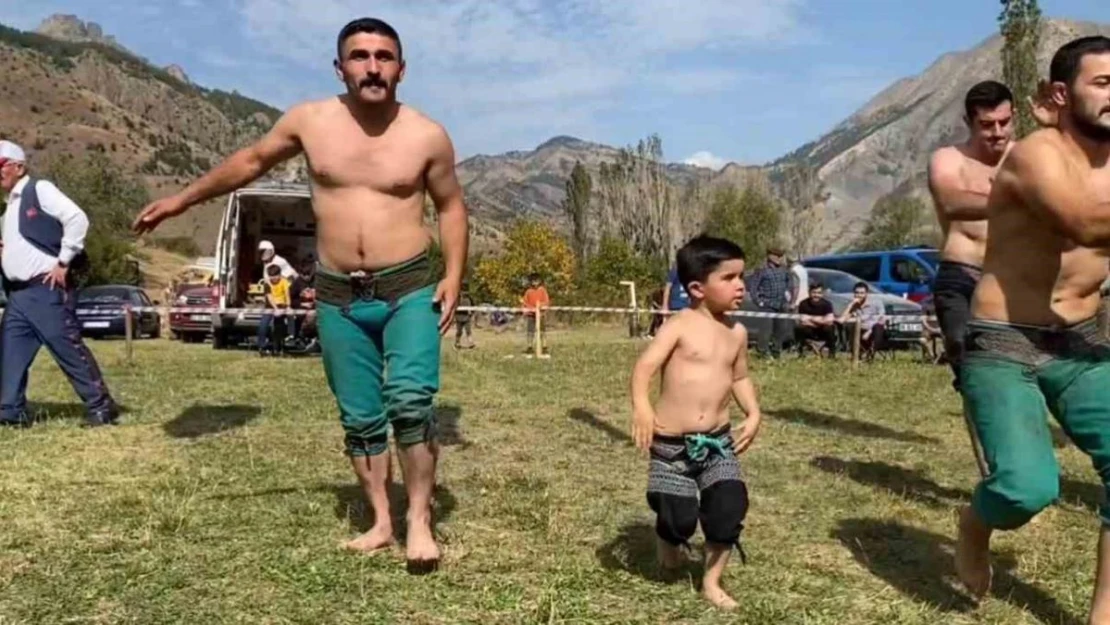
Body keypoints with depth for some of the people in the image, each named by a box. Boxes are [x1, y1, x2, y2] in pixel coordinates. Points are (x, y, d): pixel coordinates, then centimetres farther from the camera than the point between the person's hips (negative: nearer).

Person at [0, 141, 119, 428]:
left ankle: (102, 408, 0)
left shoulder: (40, 190, -6)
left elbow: (77, 219, -18)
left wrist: (63, 262, -17)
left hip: (46, 290, -9)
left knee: (69, 350, -6)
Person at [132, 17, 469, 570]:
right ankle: (380, 523, 23)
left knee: (410, 401, -20)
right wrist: (183, 199, 22)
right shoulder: (309, 121, 1)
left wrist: (453, 276, -3)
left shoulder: (427, 136, -4)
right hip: (338, 298, 3)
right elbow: (252, 161, 17)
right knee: (359, 418, 8)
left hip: (410, 289, -2)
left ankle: (419, 520, -4)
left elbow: (451, 205, 9)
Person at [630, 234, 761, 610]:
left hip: (718, 440, 5)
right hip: (672, 442, -5)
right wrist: (642, 408, -34)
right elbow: (644, 367, -19)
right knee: (678, 517, 0)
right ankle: (668, 540, 38)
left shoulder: (737, 332, 7)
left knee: (729, 509, -3)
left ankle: (712, 582, 18)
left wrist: (753, 413, 8)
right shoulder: (680, 326, -11)